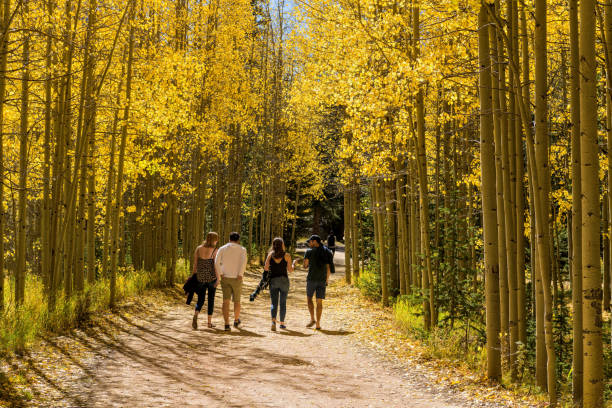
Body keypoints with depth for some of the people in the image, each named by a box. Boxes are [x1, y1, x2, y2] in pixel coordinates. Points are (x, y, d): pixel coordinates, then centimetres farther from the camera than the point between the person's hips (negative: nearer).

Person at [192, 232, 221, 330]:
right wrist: (218, 279, -11)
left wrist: (194, 277, 11)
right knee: (211, 299, 12)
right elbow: (216, 266, -14)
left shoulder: (198, 248, 1)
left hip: (200, 277, 3)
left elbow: (195, 264, 3)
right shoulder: (215, 251, -10)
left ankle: (195, 315, -20)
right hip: (211, 277, -3)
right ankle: (209, 322, 15)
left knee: (200, 300, 9)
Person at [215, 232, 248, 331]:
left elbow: (217, 262, -9)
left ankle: (227, 324, -12)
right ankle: (236, 320, 35)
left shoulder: (222, 248, 5)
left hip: (225, 278, 1)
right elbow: (244, 261, -18)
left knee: (226, 301, -1)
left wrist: (221, 274, -5)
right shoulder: (242, 249, 1)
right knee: (237, 300, 18)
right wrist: (240, 275, -15)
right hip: (236, 278, -1)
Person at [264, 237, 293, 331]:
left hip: (273, 280, 1)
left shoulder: (270, 254, 0)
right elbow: (290, 270, -3)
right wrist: (293, 264, 17)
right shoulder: (287, 255, -4)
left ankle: (273, 321, -22)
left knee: (274, 303, 1)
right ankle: (282, 323, 18)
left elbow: (266, 268, -2)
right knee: (283, 302, 14)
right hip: (284, 280, -1)